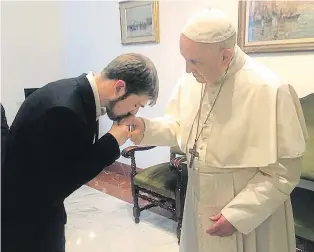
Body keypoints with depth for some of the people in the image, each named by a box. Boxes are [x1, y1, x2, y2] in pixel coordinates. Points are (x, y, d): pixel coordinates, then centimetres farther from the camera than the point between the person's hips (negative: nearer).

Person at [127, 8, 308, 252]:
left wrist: (238, 215, -18)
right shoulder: (191, 80, -6)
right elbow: (178, 126, 8)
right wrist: (147, 128, -11)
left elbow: (283, 171, -18)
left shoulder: (270, 90, -24)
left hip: (251, 211, -5)